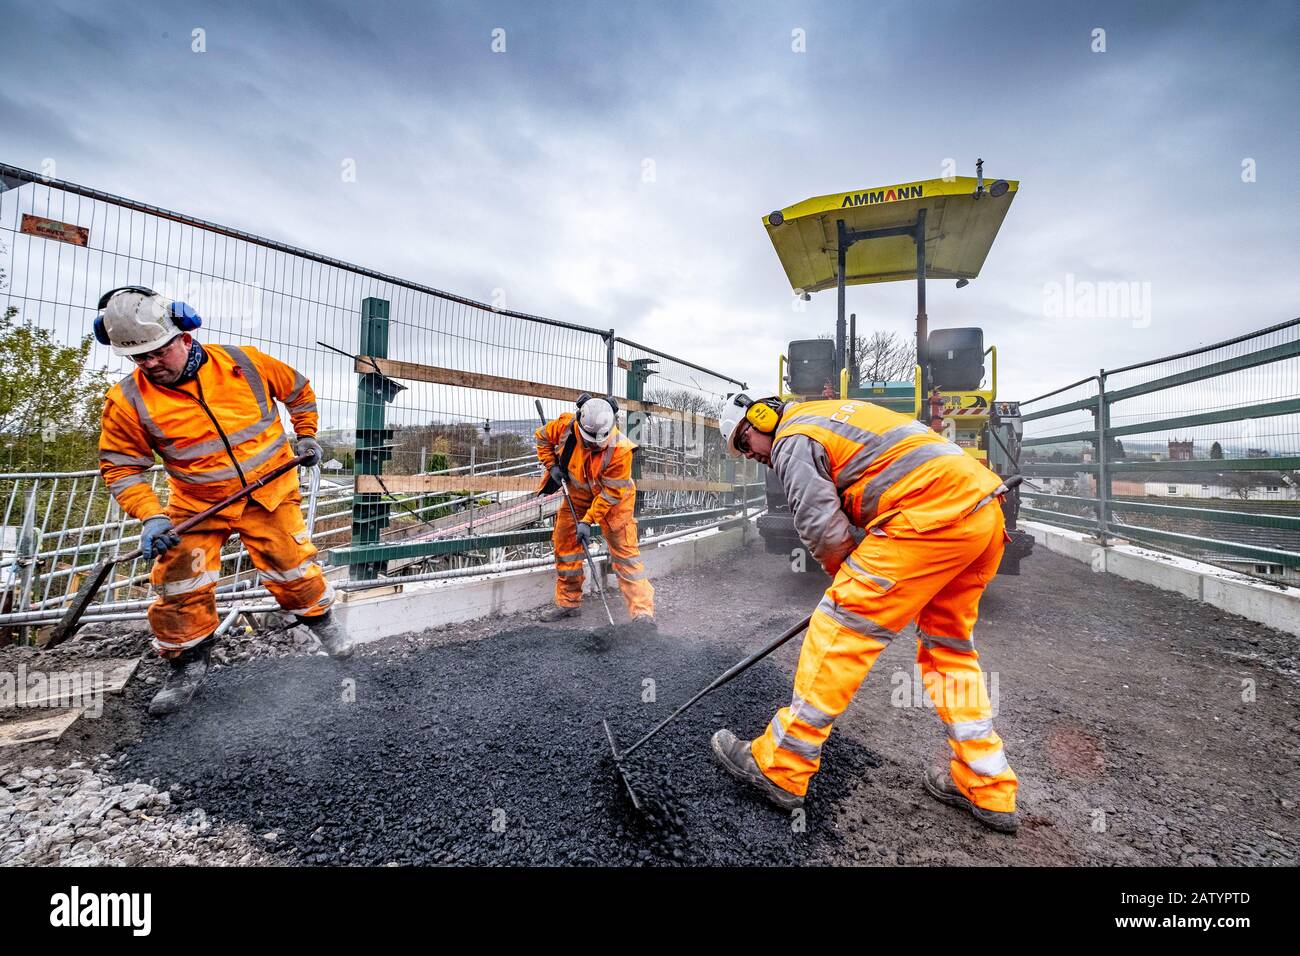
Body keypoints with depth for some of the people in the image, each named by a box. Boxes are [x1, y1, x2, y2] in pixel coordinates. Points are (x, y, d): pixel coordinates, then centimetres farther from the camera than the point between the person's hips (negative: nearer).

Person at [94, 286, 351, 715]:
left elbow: (298, 390, 7)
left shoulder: (244, 363, -12)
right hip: (195, 504, 2)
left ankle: (320, 618, 30)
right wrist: (149, 516, -15)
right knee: (179, 587, 1)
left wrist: (306, 437, 6)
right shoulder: (127, 401, -9)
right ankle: (189, 662, 25)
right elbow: (121, 467, -2)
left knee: (293, 567, 2)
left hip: (270, 492, -1)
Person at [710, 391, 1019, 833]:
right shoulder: (831, 415, 28)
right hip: (986, 513, 10)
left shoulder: (792, 441, -1)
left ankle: (779, 768, 3)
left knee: (841, 628, -6)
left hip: (933, 514, -10)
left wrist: (849, 578, 11)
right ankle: (989, 790, 27)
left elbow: (822, 528, -8)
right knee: (948, 647, 20)